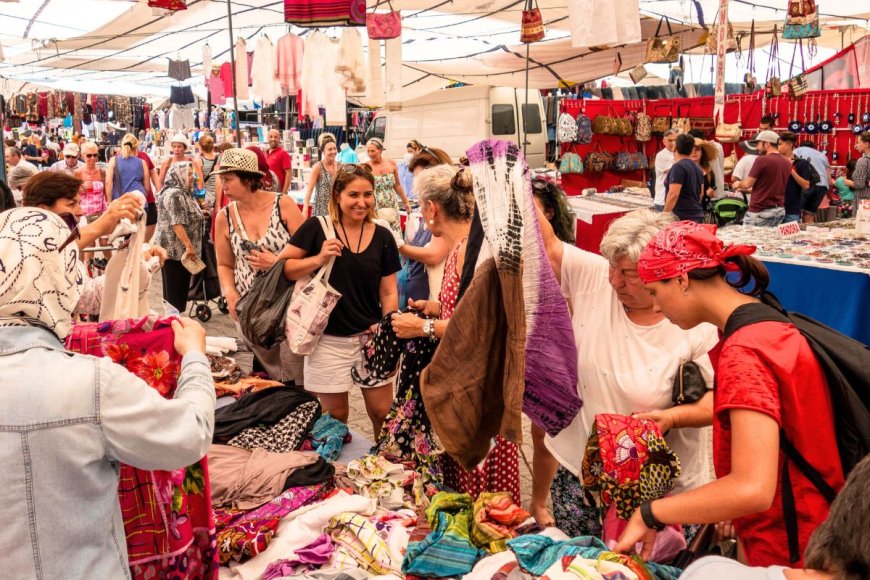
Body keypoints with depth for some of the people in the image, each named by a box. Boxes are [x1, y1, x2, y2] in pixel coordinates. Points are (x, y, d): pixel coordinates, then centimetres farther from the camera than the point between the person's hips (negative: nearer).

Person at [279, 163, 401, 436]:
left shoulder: (382, 237, 2)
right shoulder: (317, 228, -6)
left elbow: (388, 292, 5)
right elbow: (282, 267, -5)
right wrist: (319, 259, -19)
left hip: (371, 337, 2)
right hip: (329, 340, -2)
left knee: (382, 413, 7)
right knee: (335, 417, 11)